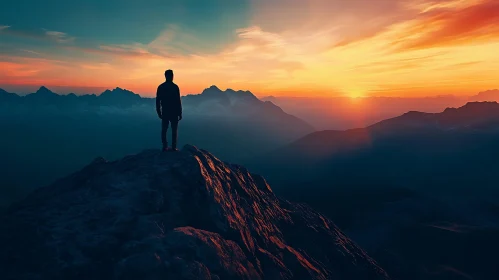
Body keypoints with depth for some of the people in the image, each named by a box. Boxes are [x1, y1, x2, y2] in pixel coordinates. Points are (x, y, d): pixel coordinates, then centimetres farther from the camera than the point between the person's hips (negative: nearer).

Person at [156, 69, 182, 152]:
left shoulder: (160, 87, 2)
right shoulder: (175, 87, -8)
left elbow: (158, 101, 4)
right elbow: (178, 101, -9)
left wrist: (159, 112, 12)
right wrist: (180, 113, -3)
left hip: (164, 112, 3)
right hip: (174, 112, -3)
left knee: (164, 130, 8)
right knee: (174, 130, 3)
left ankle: (165, 147, 7)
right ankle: (174, 147, 1)